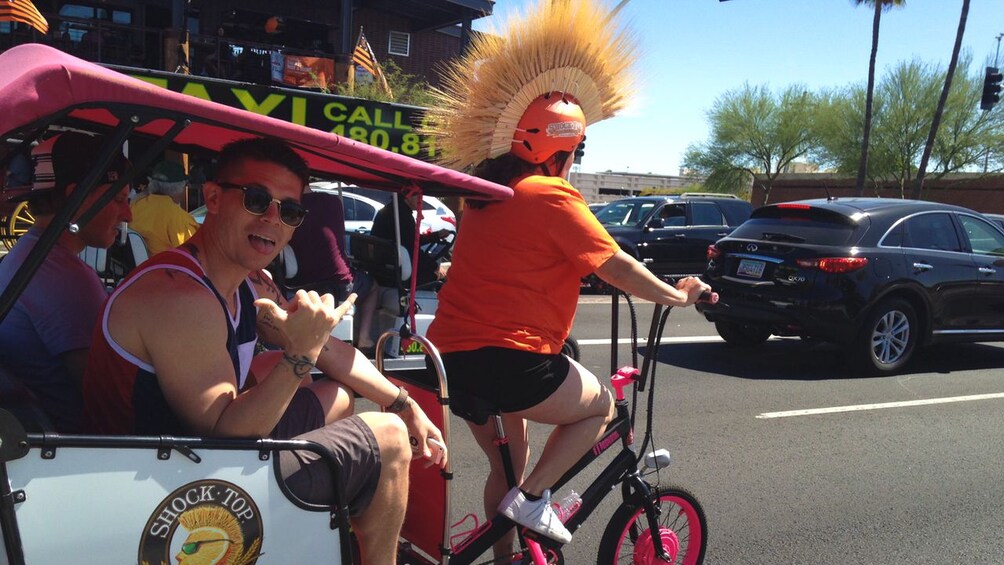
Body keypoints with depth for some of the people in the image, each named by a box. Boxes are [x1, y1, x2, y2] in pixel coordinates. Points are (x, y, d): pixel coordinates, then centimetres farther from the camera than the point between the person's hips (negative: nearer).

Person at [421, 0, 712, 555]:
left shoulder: (487, 193, 14)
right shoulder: (552, 196, -10)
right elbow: (616, 266, -9)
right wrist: (677, 295, 4)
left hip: (453, 355, 8)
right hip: (511, 360, -8)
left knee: (506, 461, 25)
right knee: (600, 406, 16)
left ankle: (504, 554, 36)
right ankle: (531, 498, 6)